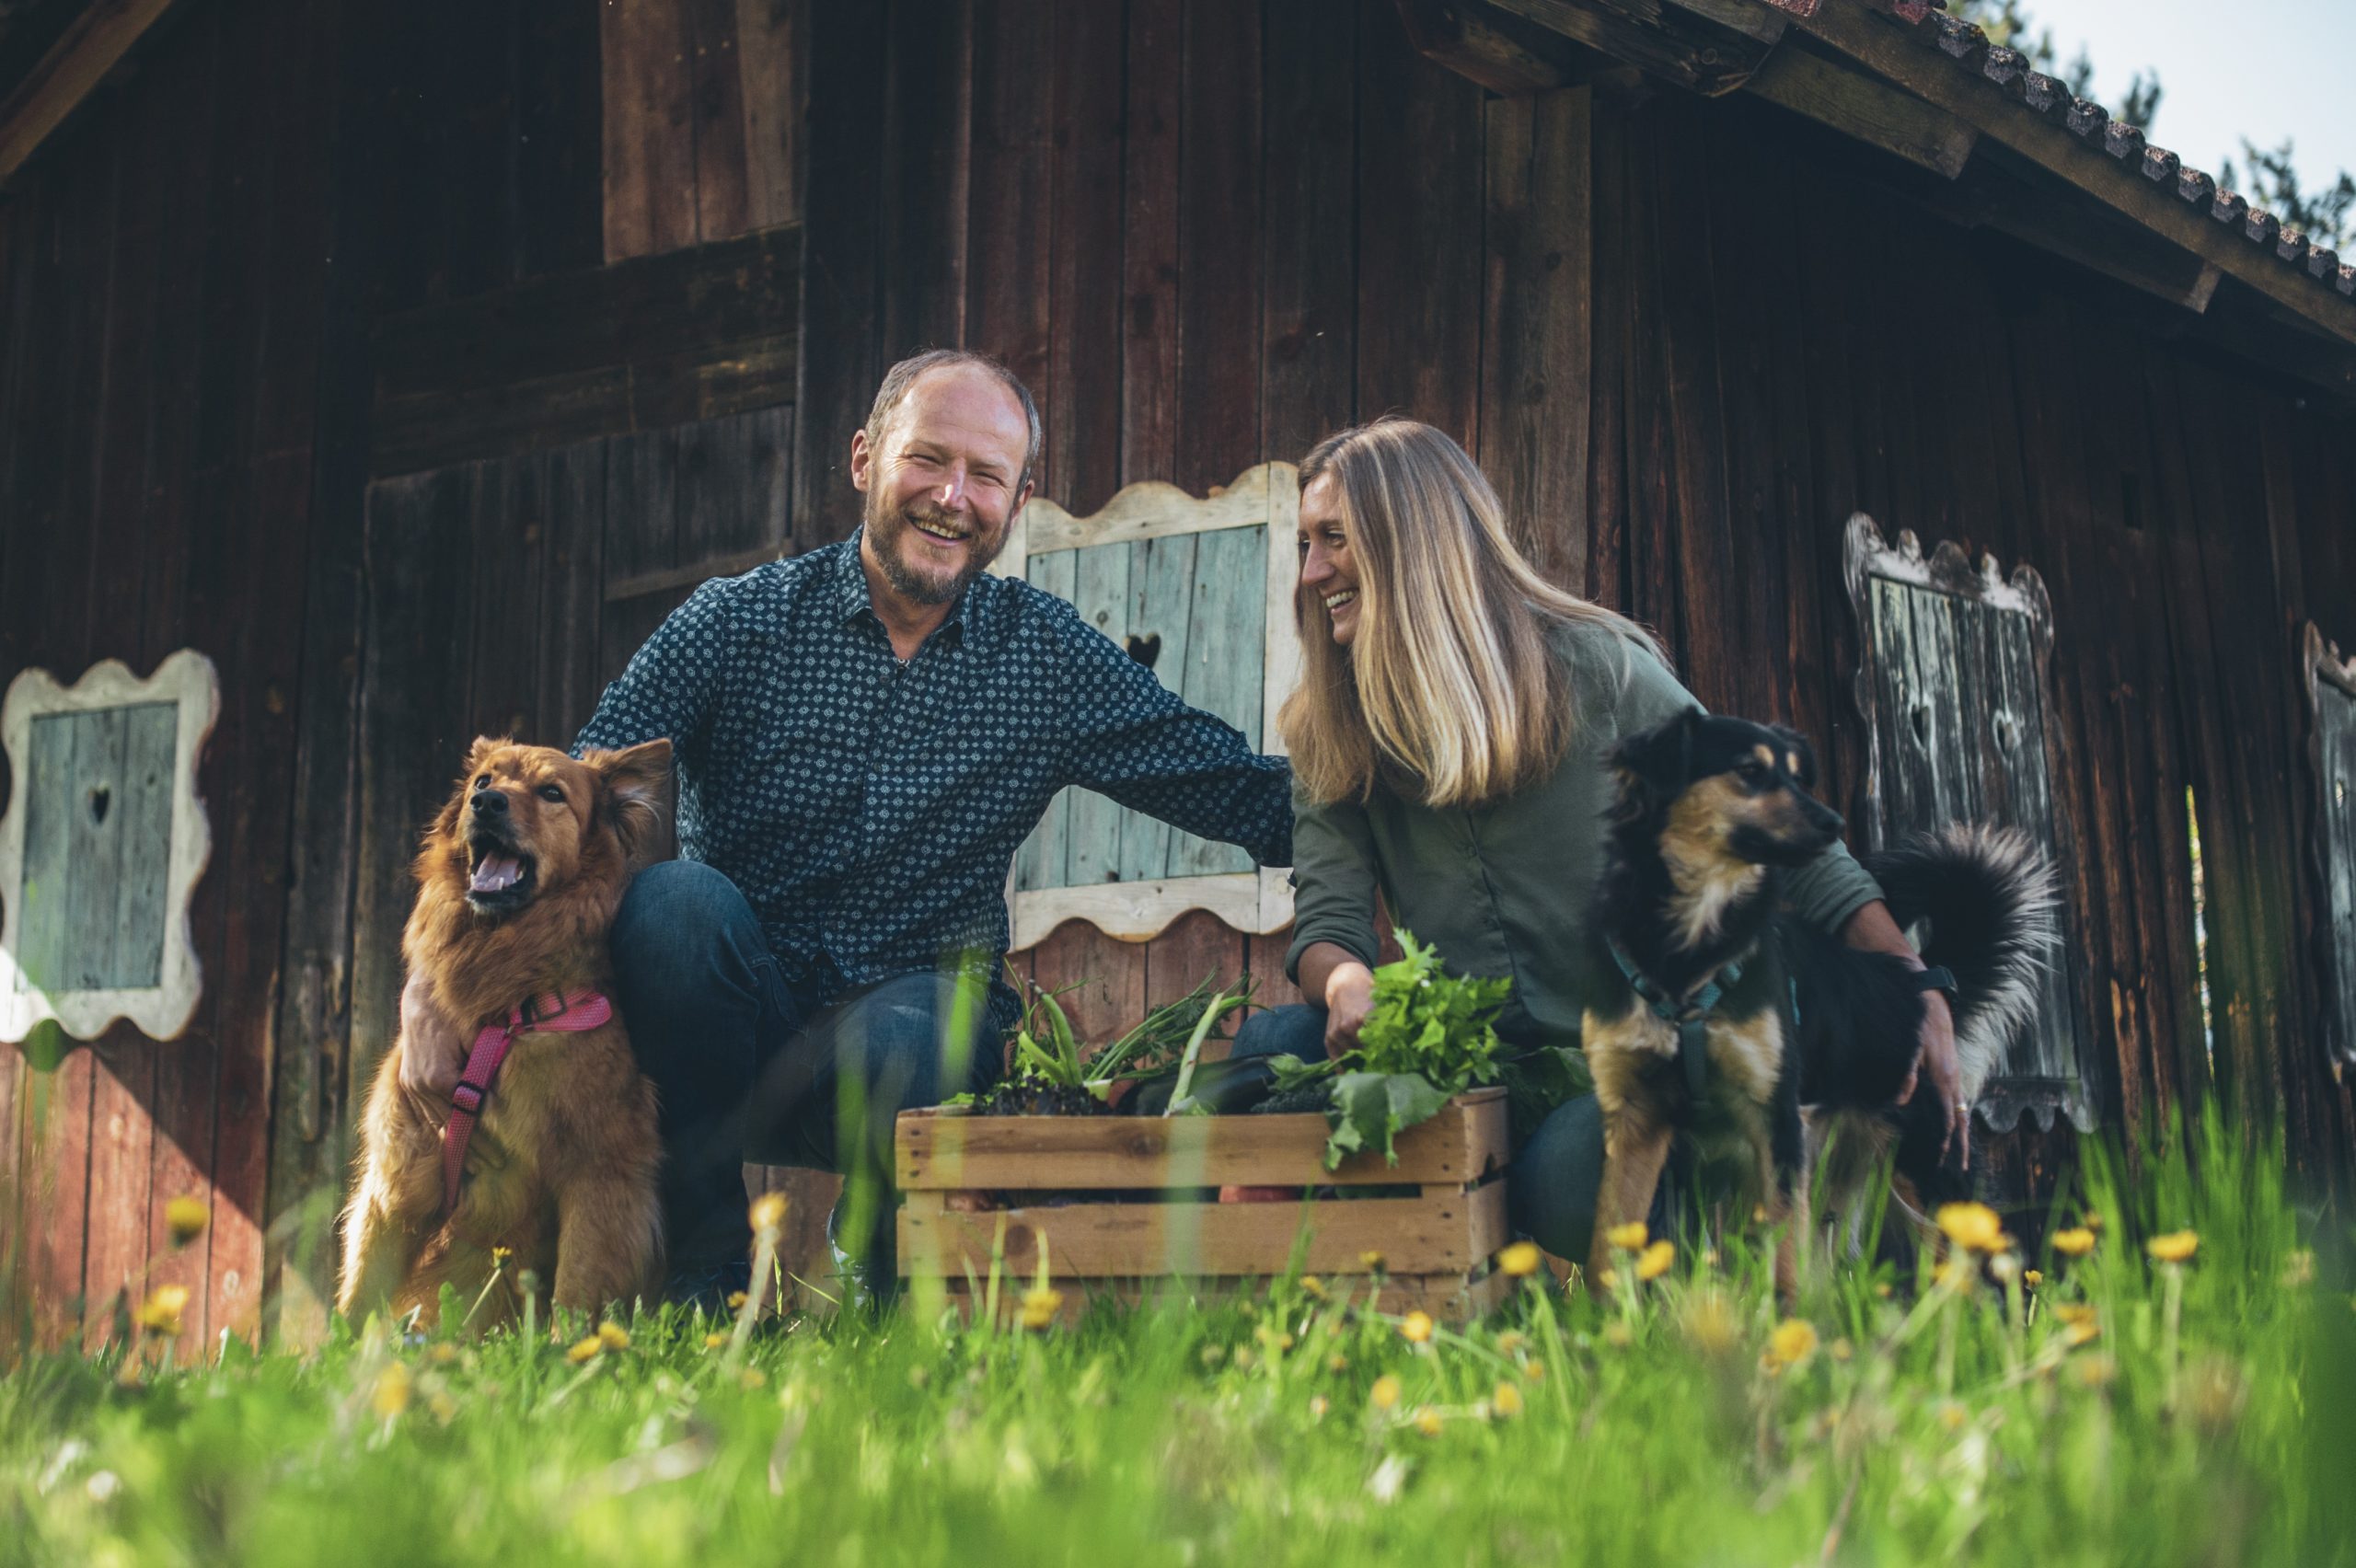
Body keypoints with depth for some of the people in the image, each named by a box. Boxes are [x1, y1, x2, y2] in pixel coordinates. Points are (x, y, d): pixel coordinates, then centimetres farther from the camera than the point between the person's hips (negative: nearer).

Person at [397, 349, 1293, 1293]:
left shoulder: (1051, 657, 4)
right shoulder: (735, 621, -1)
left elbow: (1244, 793, 3)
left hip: (922, 1004, 0)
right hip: (728, 1023, 1)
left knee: (904, 1042, -34)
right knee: (676, 895, -30)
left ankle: (871, 1295, -2)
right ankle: (705, 1265, -13)